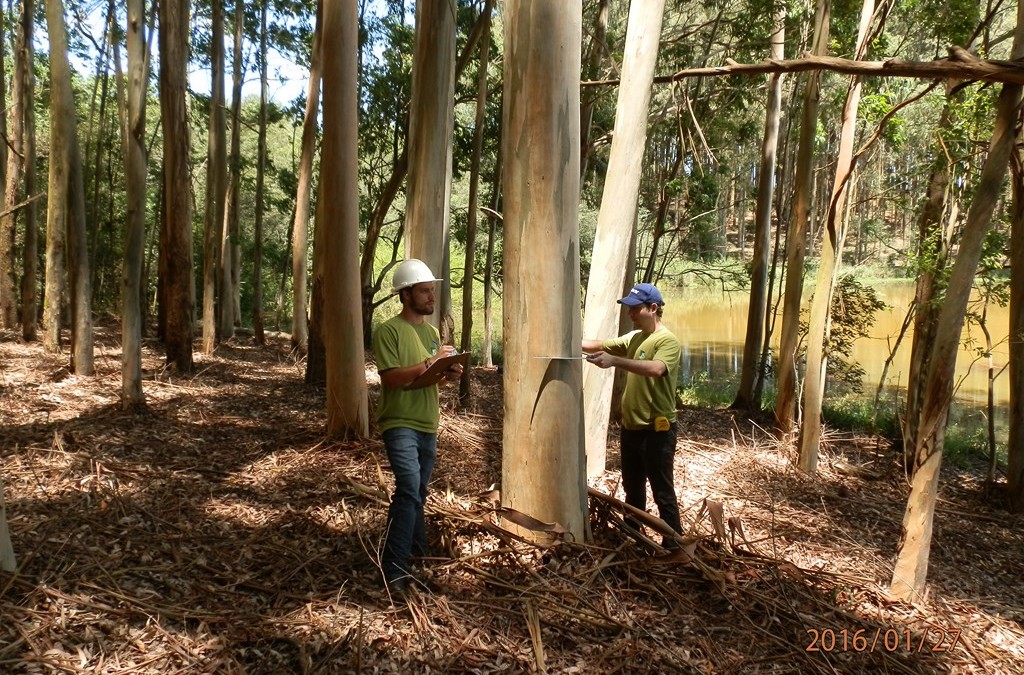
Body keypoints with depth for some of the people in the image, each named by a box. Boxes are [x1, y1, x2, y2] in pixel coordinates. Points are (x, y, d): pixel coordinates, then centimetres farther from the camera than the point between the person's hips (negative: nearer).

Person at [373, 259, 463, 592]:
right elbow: (391, 378, -18)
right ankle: (394, 568, -16)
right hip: (400, 425, -7)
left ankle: (416, 555, 34)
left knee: (416, 495, 18)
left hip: (428, 426, 8)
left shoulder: (432, 331, 14)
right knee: (409, 491, -21)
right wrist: (429, 363, -23)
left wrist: (449, 374, -1)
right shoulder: (388, 331, -10)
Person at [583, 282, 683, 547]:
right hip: (631, 426, 8)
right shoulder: (633, 337, 10)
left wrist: (615, 361, -41)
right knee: (632, 488, 20)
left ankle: (674, 544, 13)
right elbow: (600, 346, 6)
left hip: (656, 429, -8)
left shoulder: (667, 341, -16)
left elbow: (656, 369, -34)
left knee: (662, 492, 1)